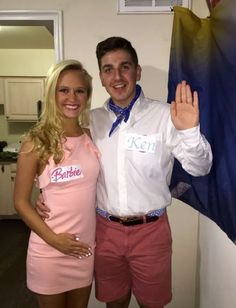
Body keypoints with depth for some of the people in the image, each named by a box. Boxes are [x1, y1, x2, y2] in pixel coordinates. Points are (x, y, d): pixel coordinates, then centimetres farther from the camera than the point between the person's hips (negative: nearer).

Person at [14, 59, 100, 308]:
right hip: (49, 249, -3)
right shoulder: (36, 141, -12)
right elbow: (21, 202, -8)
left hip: (85, 246, 4)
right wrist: (53, 238, -16)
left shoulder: (92, 138, -1)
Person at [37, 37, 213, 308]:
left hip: (150, 230, -2)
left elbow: (199, 168, -16)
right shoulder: (92, 119, -1)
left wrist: (189, 131, -34)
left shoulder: (163, 115, -14)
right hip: (105, 228, 3)